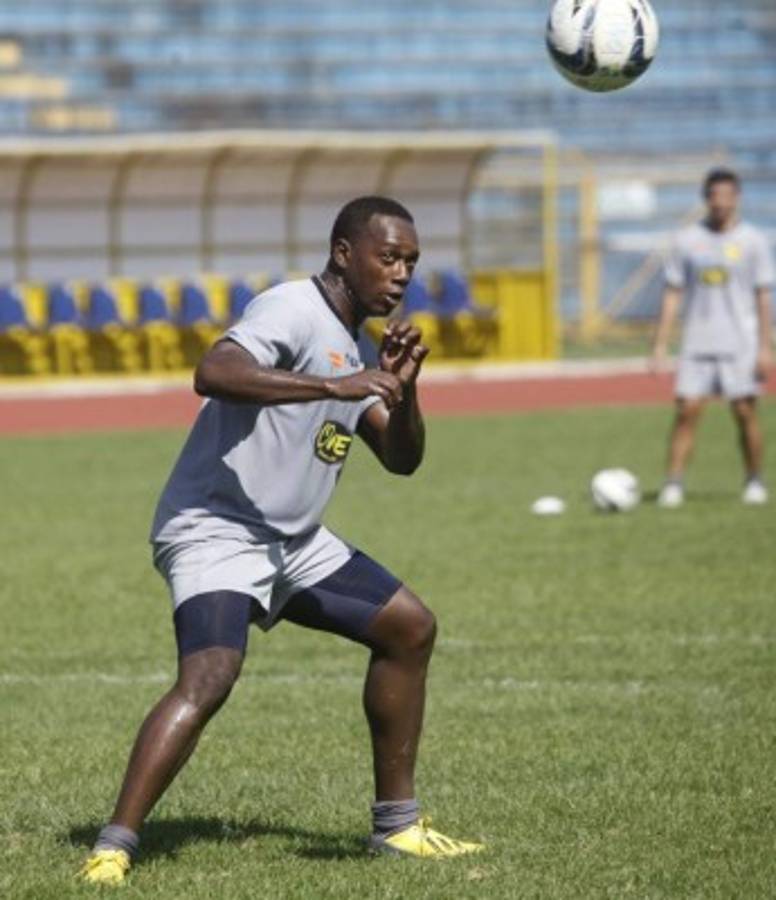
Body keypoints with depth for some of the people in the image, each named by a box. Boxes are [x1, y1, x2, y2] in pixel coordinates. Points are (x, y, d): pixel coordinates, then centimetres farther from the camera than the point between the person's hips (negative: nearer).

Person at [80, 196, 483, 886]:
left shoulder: (348, 345, 14)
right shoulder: (293, 311, -14)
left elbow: (401, 459, 14)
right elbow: (213, 373, -34)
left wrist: (402, 388, -5)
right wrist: (334, 386, -37)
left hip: (293, 541, 10)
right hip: (214, 530, -10)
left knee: (409, 628, 13)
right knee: (209, 677, -29)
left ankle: (396, 824, 21)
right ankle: (112, 849, -29)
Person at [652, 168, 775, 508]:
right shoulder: (687, 241, 6)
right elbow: (673, 294, 8)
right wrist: (660, 345, 3)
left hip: (740, 346, -1)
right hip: (697, 345, 1)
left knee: (745, 413, 0)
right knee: (686, 411, -6)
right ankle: (673, 484, -5)